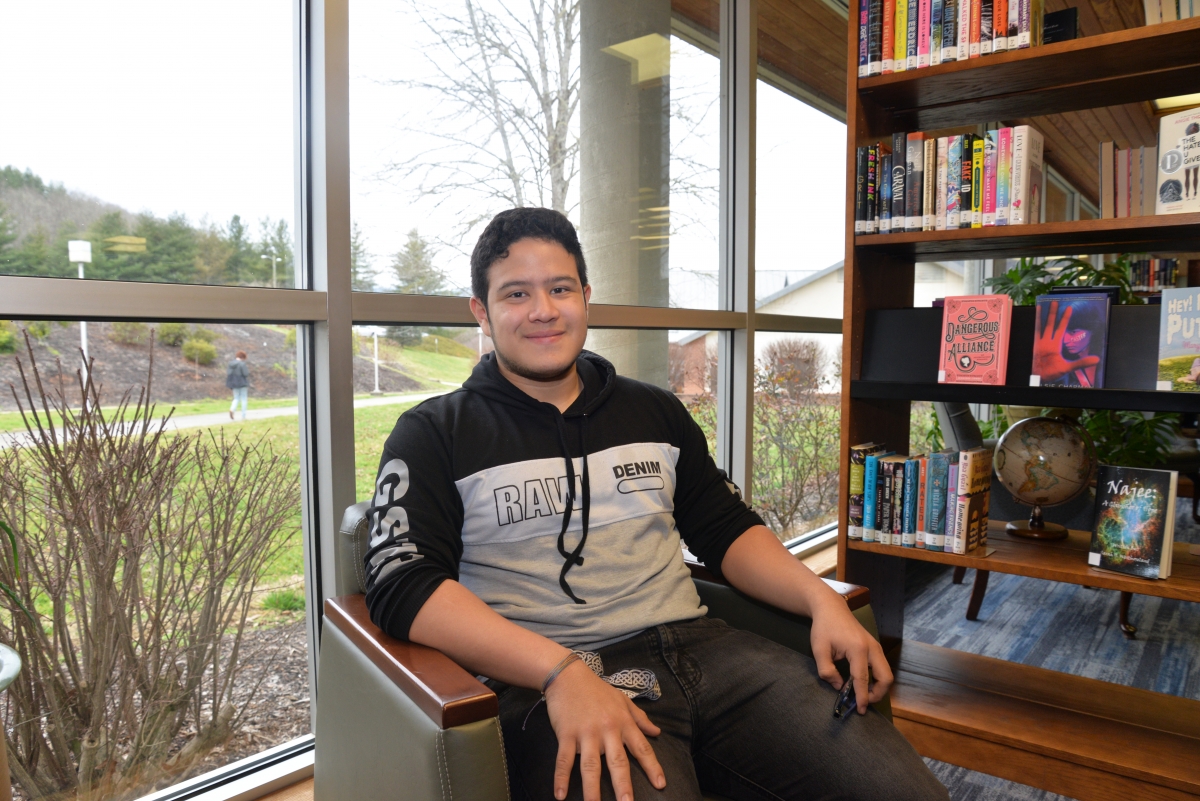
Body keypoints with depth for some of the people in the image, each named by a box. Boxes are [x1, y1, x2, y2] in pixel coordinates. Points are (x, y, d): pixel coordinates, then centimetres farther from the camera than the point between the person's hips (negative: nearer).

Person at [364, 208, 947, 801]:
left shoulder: (655, 412, 18)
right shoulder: (436, 434, 4)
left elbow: (728, 531, 20)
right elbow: (402, 584, -9)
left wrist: (822, 600, 0)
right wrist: (563, 672, -21)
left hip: (698, 644, 4)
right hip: (544, 683, -3)